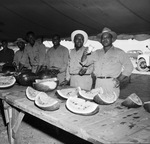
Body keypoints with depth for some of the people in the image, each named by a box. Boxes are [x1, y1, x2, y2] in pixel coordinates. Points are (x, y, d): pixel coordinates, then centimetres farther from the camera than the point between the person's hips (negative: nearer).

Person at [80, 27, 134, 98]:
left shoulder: (119, 52, 7)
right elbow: (84, 62, 20)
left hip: (112, 83, -3)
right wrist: (85, 54, -1)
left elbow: (129, 67, 5)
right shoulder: (96, 53, 17)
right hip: (98, 83, 3)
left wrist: (120, 79, -5)